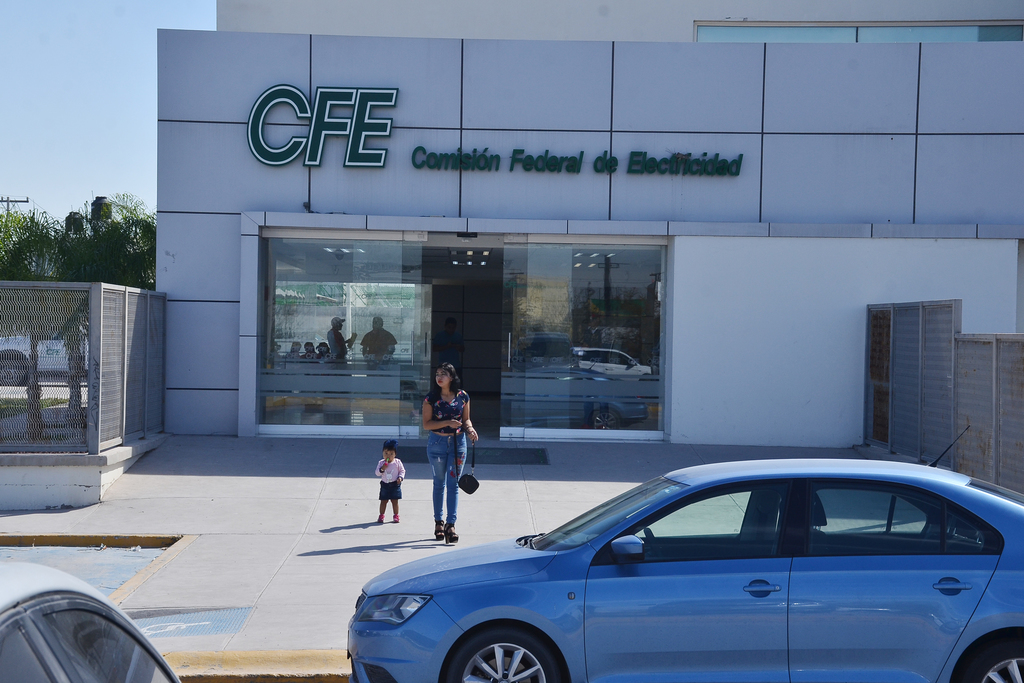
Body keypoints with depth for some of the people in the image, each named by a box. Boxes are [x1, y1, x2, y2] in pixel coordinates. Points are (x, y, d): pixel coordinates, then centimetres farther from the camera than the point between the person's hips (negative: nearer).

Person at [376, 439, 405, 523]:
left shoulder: (397, 462, -4)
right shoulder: (381, 463, -1)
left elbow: (402, 471, 3)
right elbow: (377, 473, -2)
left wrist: (400, 477, -14)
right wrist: (382, 469, -20)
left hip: (395, 484, -1)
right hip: (384, 484, 1)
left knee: (395, 501, 1)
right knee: (383, 501, 5)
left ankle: (396, 516, 13)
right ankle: (381, 515, 16)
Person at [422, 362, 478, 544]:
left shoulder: (463, 396, -1)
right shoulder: (431, 398, -5)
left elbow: (466, 419, 10)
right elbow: (426, 424, -8)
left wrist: (470, 428, -12)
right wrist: (447, 423, -19)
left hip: (458, 442, 0)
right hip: (437, 442, 0)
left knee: (453, 484, -3)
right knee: (439, 483, 10)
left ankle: (450, 524, -5)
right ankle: (438, 521, 23)